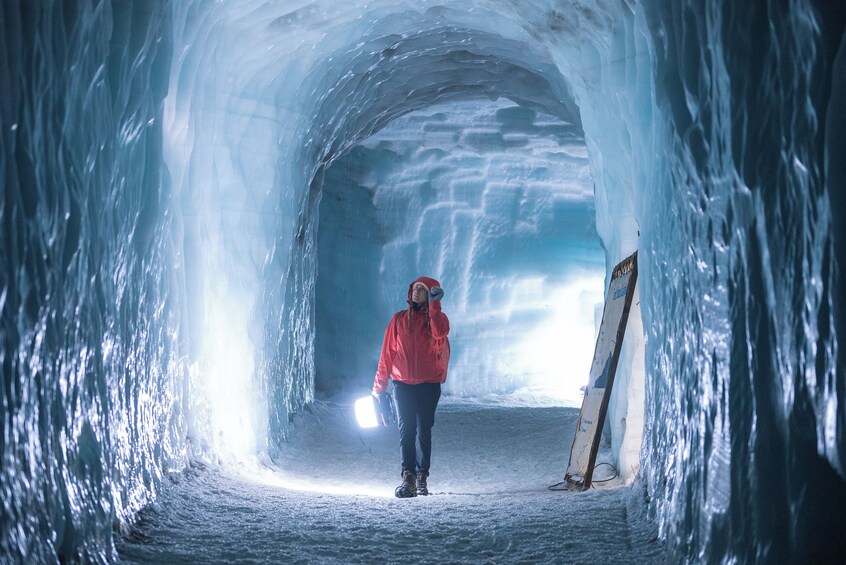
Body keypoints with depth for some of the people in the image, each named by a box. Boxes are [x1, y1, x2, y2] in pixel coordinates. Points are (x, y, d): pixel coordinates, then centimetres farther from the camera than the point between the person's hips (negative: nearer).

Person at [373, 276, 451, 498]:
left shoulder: (437, 317, 6)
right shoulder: (399, 319, 9)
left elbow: (440, 332, -20)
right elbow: (387, 353, 7)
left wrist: (434, 304, -16)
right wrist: (379, 386, 3)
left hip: (429, 384, -1)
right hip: (402, 384, 1)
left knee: (423, 431, 2)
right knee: (406, 430, -9)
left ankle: (422, 479, 7)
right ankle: (408, 478, -15)